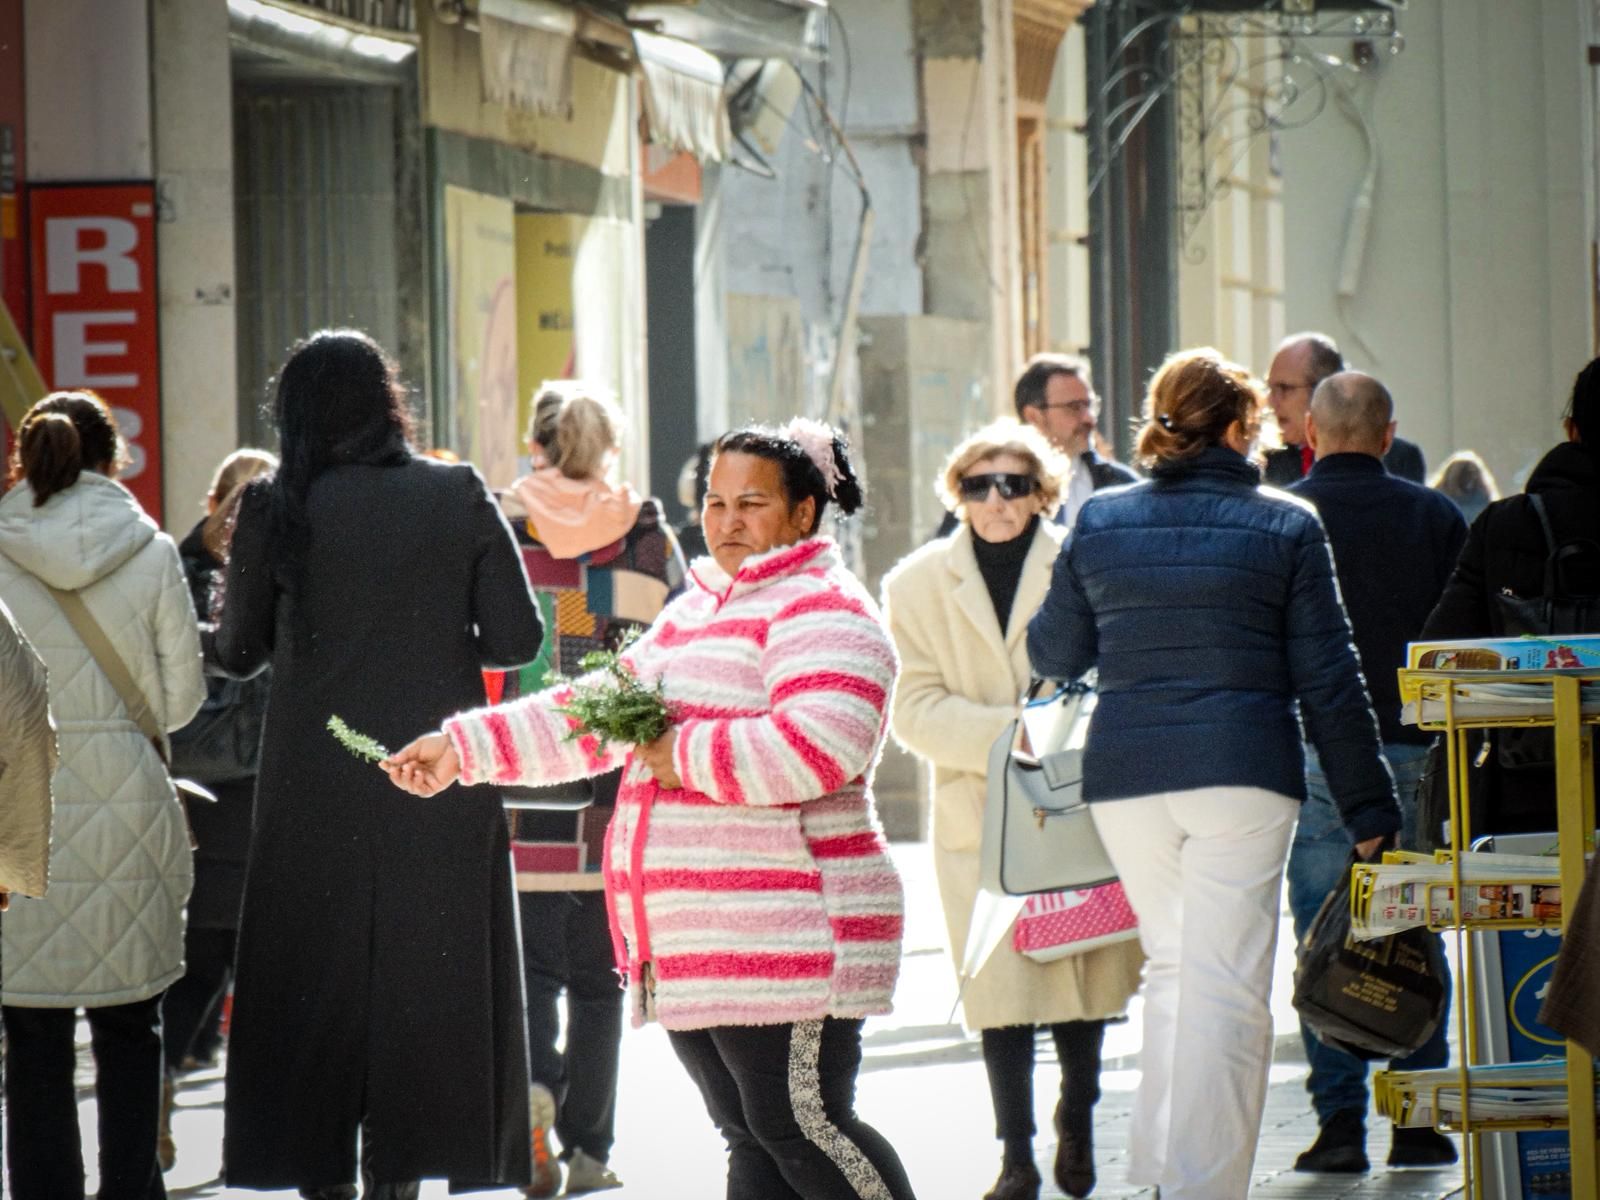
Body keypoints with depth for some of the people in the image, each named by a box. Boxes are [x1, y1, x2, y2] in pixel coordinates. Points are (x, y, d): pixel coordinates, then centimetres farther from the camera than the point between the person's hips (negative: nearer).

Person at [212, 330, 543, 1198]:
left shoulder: (276, 509, -5)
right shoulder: (460, 498, -2)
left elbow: (239, 651, 3)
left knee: (316, 979, 9)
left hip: (317, 785, -1)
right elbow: (518, 638, -2)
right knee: (428, 980, 8)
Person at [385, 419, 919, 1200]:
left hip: (782, 942, -9)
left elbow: (823, 743, -24)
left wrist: (690, 756, -16)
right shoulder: (694, 613, 22)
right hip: (699, 949, 9)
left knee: (802, 1129, -10)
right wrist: (463, 748, 21)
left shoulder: (820, 610, -8)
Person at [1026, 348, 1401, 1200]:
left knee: (1171, 964, 20)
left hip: (1124, 777, 4)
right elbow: (1329, 681, 0)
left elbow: (1052, 654, 14)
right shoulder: (1287, 528, -1)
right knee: (1226, 987, -3)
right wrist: (1369, 807, 5)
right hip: (1243, 776, -3)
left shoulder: (1099, 523, 5)